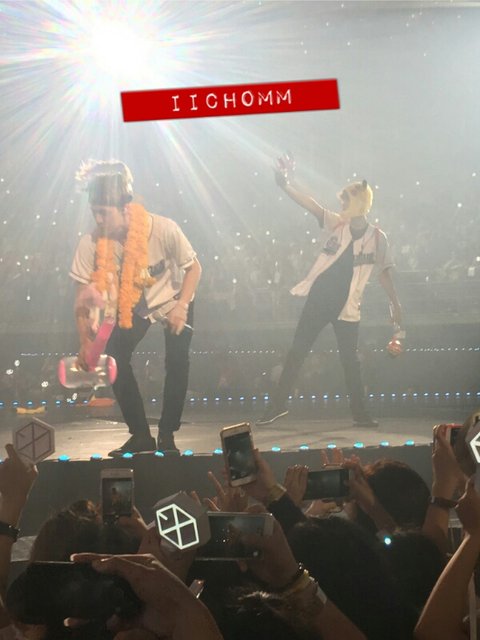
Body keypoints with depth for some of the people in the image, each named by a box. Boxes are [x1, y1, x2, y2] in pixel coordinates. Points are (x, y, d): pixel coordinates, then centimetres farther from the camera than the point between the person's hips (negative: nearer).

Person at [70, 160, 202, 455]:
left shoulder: (164, 230, -33)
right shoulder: (92, 244, -27)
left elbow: (194, 267, -19)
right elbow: (84, 296, -21)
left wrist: (181, 306, -30)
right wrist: (86, 342, -28)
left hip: (175, 300, -2)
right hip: (132, 305, 2)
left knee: (177, 362, -16)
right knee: (115, 358, -14)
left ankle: (167, 435, 2)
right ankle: (141, 435, 0)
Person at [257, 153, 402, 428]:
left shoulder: (377, 237, 0)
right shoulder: (337, 224, 3)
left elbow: (385, 272, 3)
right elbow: (310, 203, -9)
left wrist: (396, 305, 0)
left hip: (347, 306, -2)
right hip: (319, 299, 2)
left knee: (350, 360, 6)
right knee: (297, 351, 4)